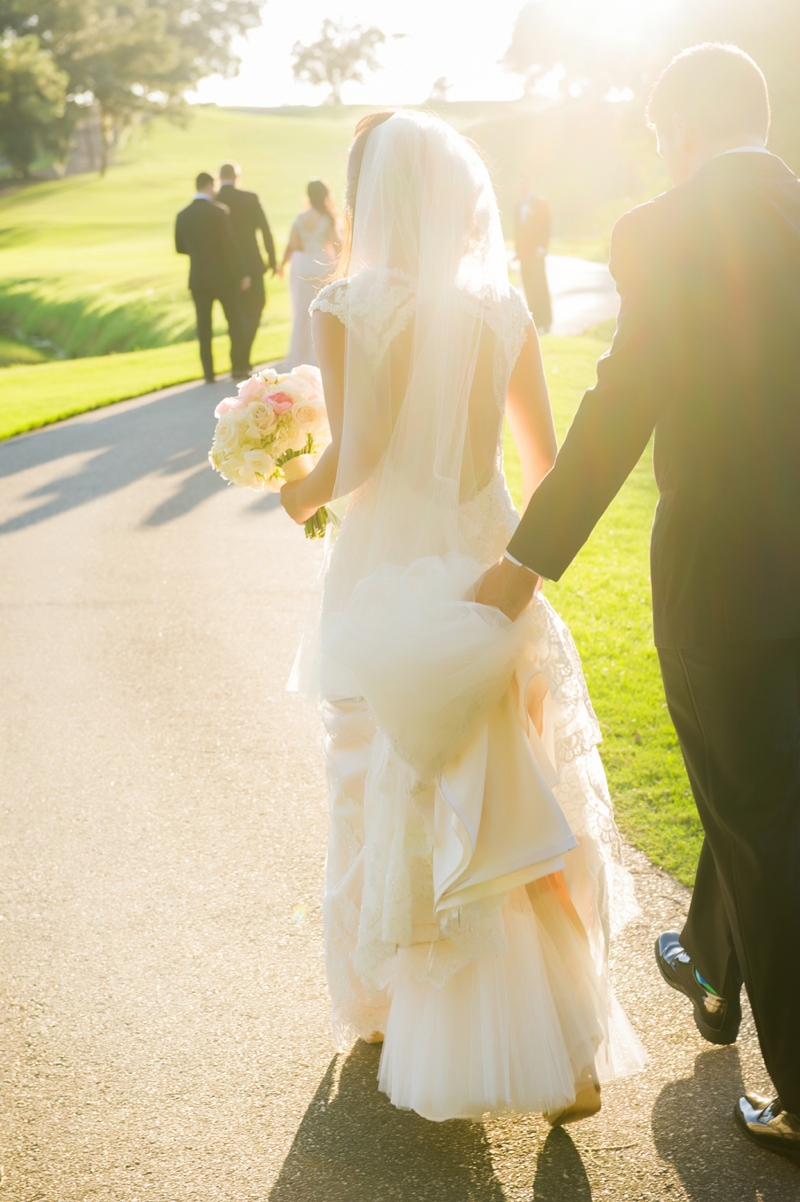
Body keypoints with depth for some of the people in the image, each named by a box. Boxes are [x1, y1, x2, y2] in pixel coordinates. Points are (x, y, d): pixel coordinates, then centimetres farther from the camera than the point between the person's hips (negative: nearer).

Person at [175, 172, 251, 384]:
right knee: (235, 321, 9)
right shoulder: (219, 211, -12)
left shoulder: (182, 215, 1)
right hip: (224, 276, -3)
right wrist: (242, 274, -9)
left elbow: (180, 247, 9)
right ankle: (239, 367, 8)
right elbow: (230, 245, -15)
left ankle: (208, 372, 5)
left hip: (198, 278, 3)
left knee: (204, 326, 6)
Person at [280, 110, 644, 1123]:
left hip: (385, 575, -3)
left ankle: (389, 1003, 33)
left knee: (391, 788, 15)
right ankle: (568, 1050, 11)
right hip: (483, 573, 3)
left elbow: (353, 455, -20)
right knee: (509, 804, 10)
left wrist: (297, 496, 0)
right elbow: (545, 460, 3)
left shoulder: (345, 310, -12)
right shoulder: (503, 308, 0)